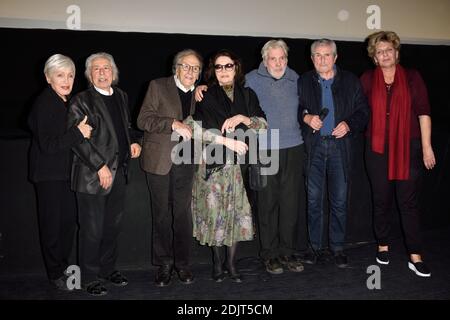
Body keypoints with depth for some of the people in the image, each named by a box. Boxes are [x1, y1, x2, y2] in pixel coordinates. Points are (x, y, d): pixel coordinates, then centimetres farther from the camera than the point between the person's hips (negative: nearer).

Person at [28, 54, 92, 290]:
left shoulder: (68, 101, 7)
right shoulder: (44, 104, -17)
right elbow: (47, 144, -23)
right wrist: (78, 133, -28)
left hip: (66, 171, 7)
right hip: (49, 173, -7)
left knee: (69, 220, 11)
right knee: (52, 224, 4)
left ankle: (64, 266, 28)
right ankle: (55, 273, 19)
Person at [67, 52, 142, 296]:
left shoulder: (121, 96, 12)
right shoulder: (81, 101, -8)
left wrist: (133, 141, 4)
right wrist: (100, 166, -19)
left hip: (119, 173, 6)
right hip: (92, 175, -6)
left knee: (113, 225, 16)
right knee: (92, 229, 3)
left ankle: (108, 269, 33)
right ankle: (90, 278, 19)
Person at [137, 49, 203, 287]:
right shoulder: (158, 87, 0)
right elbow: (143, 120, -10)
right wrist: (174, 124, -20)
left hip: (184, 161, 3)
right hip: (159, 160, -3)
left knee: (183, 213, 3)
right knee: (162, 214, 5)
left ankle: (182, 263, 17)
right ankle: (164, 264, 19)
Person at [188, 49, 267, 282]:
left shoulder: (247, 95, 11)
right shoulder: (205, 97, 4)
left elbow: (263, 124, 5)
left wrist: (243, 118, -12)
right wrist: (226, 141, -13)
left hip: (239, 163, 2)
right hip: (213, 163, -2)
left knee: (237, 212, 1)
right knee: (215, 212, 0)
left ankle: (231, 263, 14)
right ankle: (218, 263, 16)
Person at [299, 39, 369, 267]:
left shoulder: (350, 82, 9)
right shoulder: (303, 82, 9)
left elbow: (363, 111, 9)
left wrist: (349, 124, -9)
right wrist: (306, 117, -11)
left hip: (340, 146, 0)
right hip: (313, 146, 0)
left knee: (339, 200, 3)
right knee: (314, 199, 4)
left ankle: (337, 247, 17)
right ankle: (316, 247, 17)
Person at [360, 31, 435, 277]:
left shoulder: (412, 77, 4)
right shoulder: (367, 79, 6)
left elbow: (423, 112, 0)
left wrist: (426, 147, -4)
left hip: (408, 148, -1)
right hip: (378, 149, 1)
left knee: (409, 201, -1)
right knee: (381, 200, 10)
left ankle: (415, 256, 6)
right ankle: (383, 246, 27)